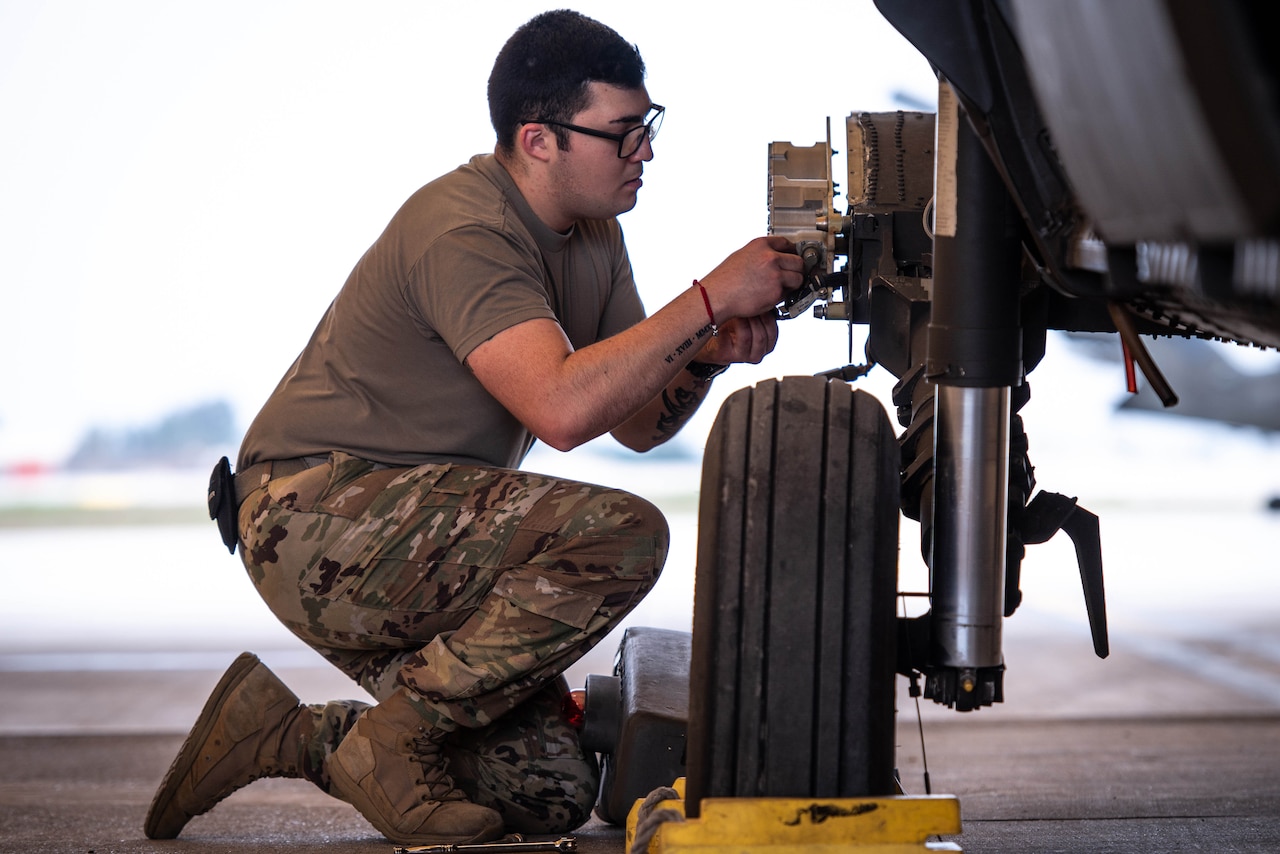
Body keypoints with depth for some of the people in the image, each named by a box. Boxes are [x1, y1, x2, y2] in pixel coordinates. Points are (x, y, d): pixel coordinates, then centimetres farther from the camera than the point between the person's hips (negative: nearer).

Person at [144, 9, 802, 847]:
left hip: (419, 542, 9)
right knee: (619, 534, -27)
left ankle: (286, 734, 12)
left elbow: (639, 421, 11)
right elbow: (561, 408, -35)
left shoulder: (593, 235, 8)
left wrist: (708, 355, -10)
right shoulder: (464, 233, -21)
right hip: (320, 513, -9)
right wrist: (709, 300, -29)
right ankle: (391, 740, -14)